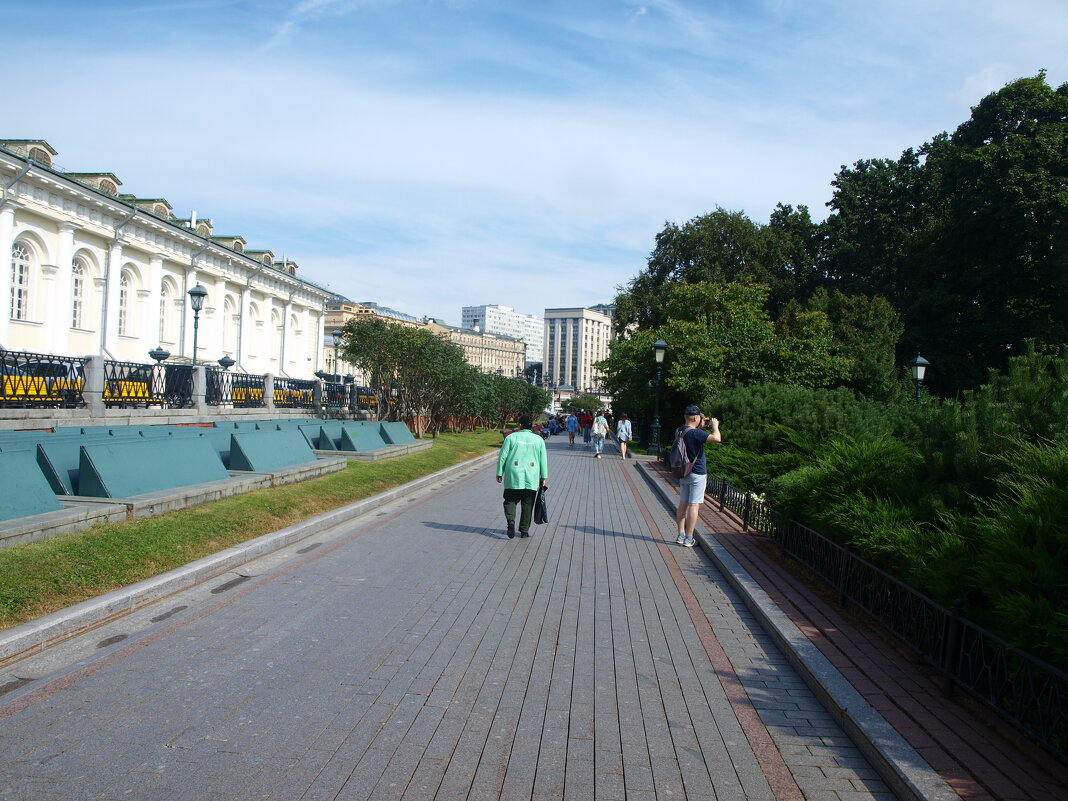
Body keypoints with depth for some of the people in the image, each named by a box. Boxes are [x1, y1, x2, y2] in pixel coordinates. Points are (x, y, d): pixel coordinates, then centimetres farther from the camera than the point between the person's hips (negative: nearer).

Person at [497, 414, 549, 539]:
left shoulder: (511, 437, -1)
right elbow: (543, 460, 6)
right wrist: (543, 477, 10)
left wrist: (499, 473, 6)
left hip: (514, 477, -2)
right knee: (527, 505, 9)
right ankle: (524, 530, 11)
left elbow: (502, 457, -1)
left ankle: (511, 520, -17)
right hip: (532, 478, 2)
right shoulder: (539, 439, 6)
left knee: (510, 500, 9)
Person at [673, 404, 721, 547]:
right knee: (694, 506, -3)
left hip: (684, 473, 8)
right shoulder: (695, 433, -21)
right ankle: (689, 539, -1)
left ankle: (681, 536, 15)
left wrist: (701, 426, 16)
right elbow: (717, 438, -29)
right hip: (697, 474, -8)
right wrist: (715, 426, -11)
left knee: (683, 504, 11)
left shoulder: (679, 431, 4)